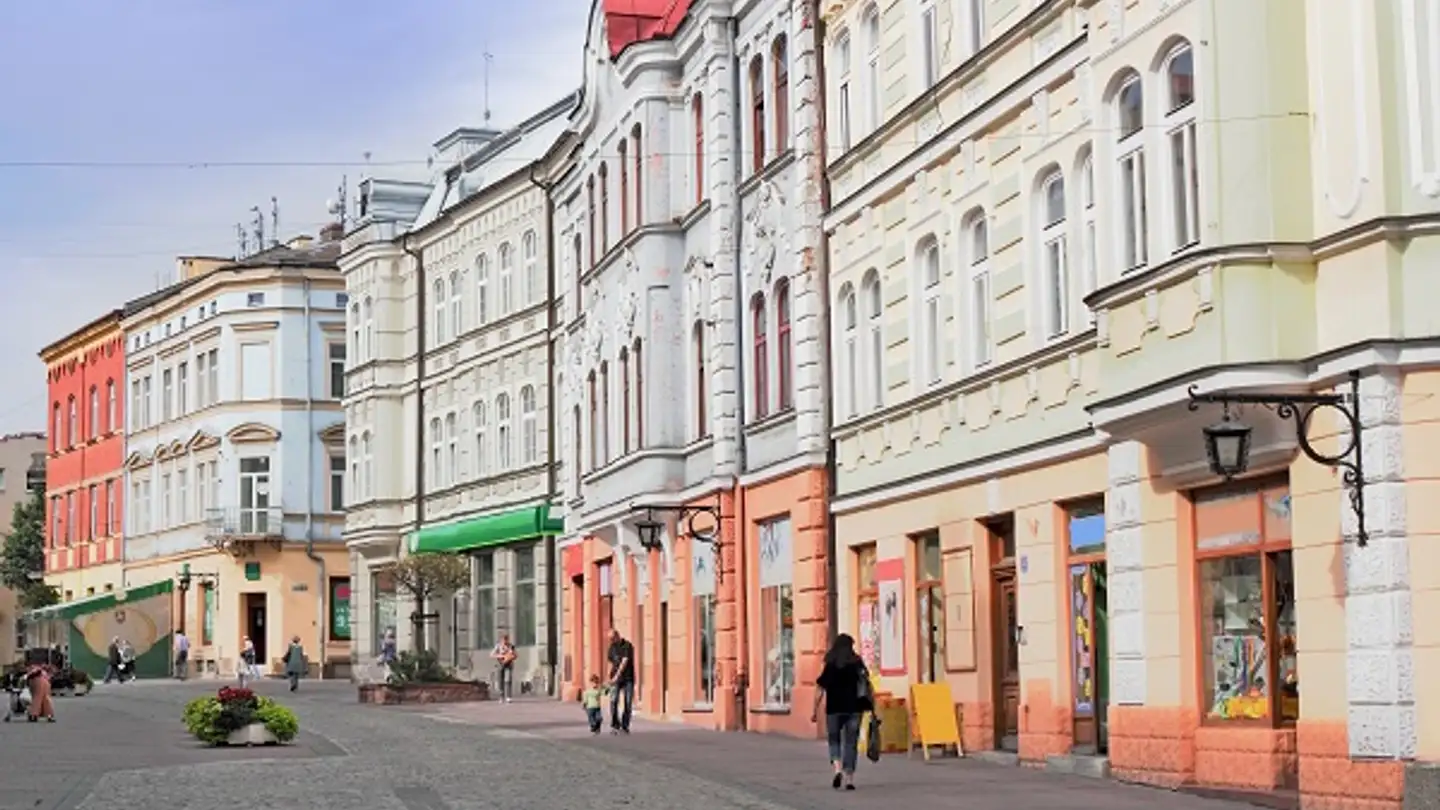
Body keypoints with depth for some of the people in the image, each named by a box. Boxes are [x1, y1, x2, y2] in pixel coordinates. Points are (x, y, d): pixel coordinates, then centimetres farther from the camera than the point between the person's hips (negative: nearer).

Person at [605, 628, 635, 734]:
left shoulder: (627, 646, -8)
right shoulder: (612, 647, 11)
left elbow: (624, 662, -17)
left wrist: (617, 676, -24)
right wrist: (609, 677, 9)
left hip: (628, 679, -4)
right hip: (615, 679, 4)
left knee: (628, 703, -2)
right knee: (613, 701, -12)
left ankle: (625, 727, 6)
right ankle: (614, 726, -9)